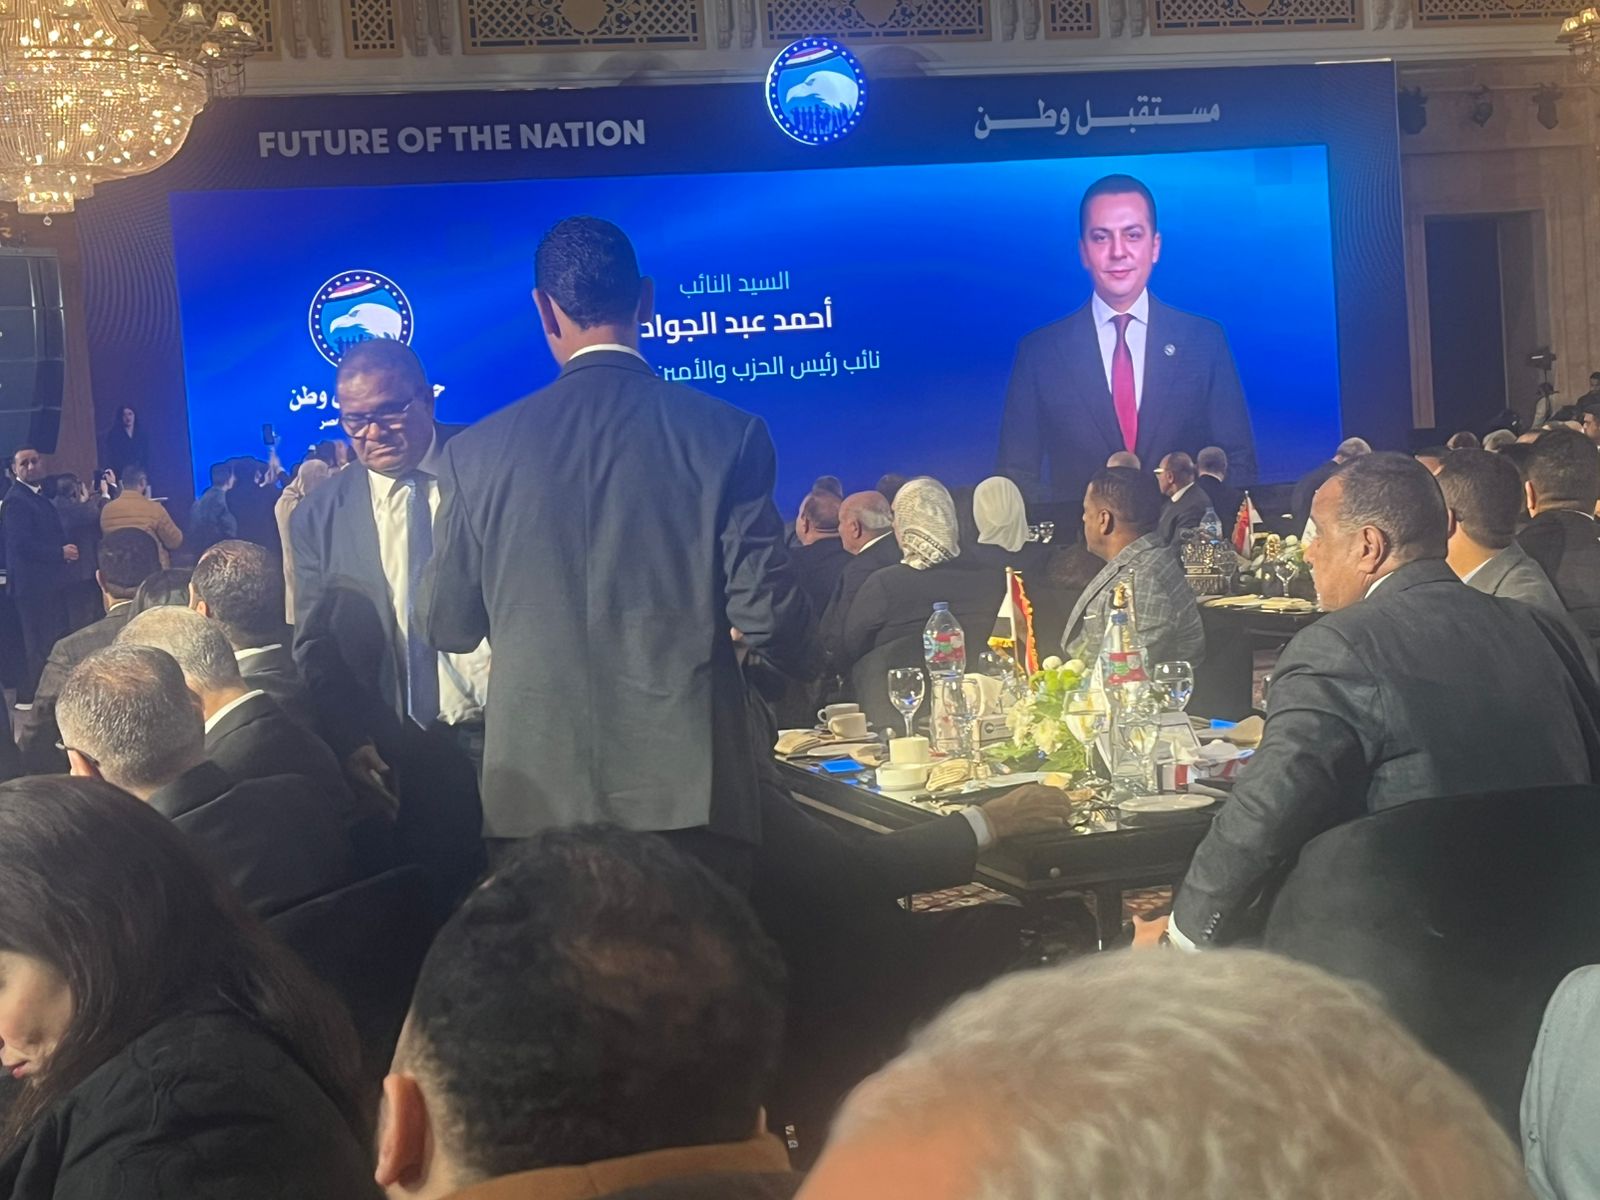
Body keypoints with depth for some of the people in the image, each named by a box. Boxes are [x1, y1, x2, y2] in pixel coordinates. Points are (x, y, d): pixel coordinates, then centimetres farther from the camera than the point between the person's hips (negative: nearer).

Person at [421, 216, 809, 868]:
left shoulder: (478, 450, 0)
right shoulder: (727, 433, -5)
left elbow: (447, 627, 7)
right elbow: (767, 617, -6)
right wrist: (801, 654, 17)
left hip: (538, 791, 2)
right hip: (689, 789, -1)